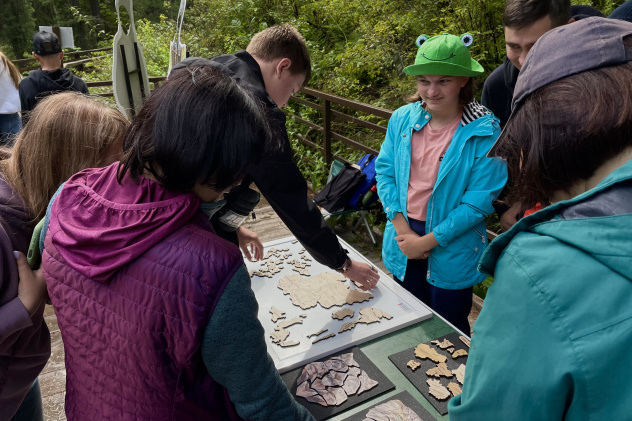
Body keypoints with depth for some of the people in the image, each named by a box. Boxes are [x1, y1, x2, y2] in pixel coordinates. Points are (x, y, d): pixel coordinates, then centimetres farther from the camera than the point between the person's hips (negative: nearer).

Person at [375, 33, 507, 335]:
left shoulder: (485, 132, -17)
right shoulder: (402, 119, -4)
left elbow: (481, 199, -17)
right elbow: (384, 171, -1)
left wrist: (428, 240, -16)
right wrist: (403, 230, -11)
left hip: (451, 251, -4)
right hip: (404, 241, 4)